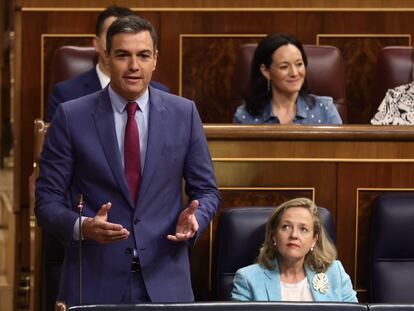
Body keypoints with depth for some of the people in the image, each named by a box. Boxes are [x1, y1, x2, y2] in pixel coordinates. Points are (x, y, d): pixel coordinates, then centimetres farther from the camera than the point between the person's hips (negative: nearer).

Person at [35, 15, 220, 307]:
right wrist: (82, 226, -20)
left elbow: (206, 190, 10)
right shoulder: (71, 117, -2)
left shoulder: (183, 113, 4)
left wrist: (192, 219, -11)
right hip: (95, 282, -1)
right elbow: (48, 201, -1)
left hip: (165, 282, 2)